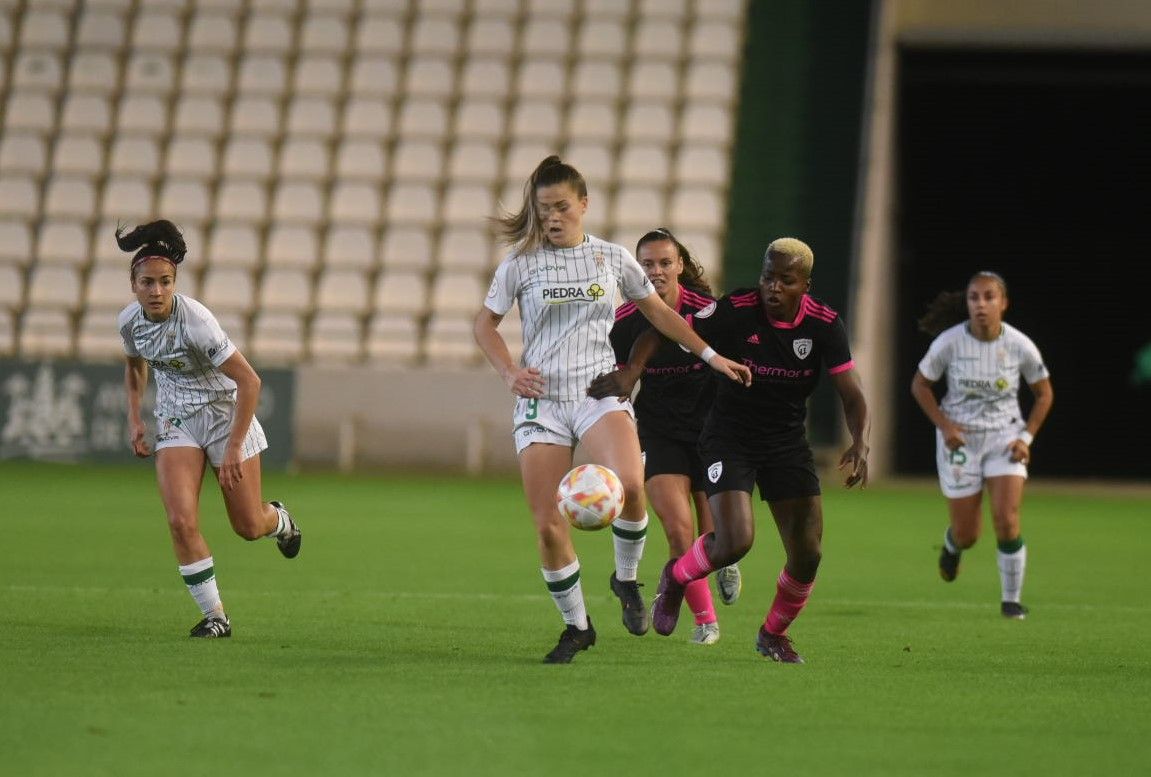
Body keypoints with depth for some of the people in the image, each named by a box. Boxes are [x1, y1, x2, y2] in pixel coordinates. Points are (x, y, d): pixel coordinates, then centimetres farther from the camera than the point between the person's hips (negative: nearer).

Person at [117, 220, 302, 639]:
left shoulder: (195, 321, -28)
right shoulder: (129, 321, -9)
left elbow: (249, 382, -27)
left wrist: (234, 448, -26)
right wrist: (134, 419, 7)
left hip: (226, 414, -4)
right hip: (176, 423, 4)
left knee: (248, 527, 5)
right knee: (181, 522, -14)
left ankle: (279, 519, 43)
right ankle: (215, 615, -1)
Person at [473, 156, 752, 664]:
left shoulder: (613, 258, 7)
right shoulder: (520, 263, 3)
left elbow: (657, 312, 20)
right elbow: (485, 323, 11)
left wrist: (711, 356, 19)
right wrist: (509, 373, -5)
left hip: (600, 392, 0)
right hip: (541, 400, 0)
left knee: (628, 485, -29)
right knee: (548, 527, -5)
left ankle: (626, 579, -2)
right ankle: (576, 625, 15)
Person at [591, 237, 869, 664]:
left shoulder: (825, 325, -11)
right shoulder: (735, 311, -19)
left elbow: (852, 396, -11)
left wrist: (860, 444, -30)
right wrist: (630, 371, -34)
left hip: (788, 442, 3)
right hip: (729, 439, -3)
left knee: (808, 554, -4)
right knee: (735, 541, -22)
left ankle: (773, 634, 25)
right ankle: (676, 577, 13)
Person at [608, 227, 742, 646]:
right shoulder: (626, 321, -7)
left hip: (711, 428, -1)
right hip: (659, 434, 1)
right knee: (678, 530, -14)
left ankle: (725, 561, 42)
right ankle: (705, 620, 4)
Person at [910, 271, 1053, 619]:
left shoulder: (1020, 346, -12)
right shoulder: (948, 342, -16)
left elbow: (1044, 394, 3)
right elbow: (920, 385, -2)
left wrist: (1026, 437, -7)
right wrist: (944, 427, -13)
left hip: (1005, 438, 0)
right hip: (959, 438, 0)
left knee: (1007, 521, -16)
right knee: (968, 535, 5)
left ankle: (1012, 599, 3)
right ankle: (952, 545, 45)